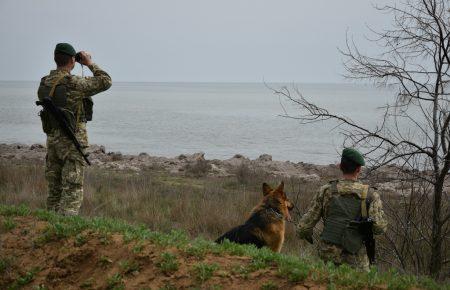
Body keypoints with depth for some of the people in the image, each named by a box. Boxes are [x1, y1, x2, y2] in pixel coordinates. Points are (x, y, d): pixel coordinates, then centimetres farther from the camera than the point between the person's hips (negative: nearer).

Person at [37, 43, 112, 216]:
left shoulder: (44, 83, 3)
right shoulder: (74, 83, -17)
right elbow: (105, 82, -10)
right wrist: (90, 64, 0)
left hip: (52, 139, 7)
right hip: (72, 141, -7)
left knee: (54, 190, 14)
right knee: (72, 190, -4)